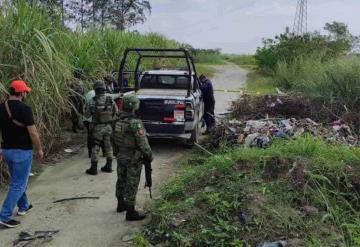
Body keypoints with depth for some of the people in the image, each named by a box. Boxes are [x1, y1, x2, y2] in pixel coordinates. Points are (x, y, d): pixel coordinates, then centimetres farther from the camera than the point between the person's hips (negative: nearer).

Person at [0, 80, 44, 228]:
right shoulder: (24, 109, -18)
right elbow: (32, 133, -18)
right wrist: (39, 149, -5)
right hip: (22, 151, -8)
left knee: (17, 181, 23)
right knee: (18, 184, 0)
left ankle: (23, 206, 37)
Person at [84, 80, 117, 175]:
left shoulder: (92, 101, -13)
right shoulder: (110, 100, -4)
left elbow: (87, 115, -4)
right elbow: (116, 112, 3)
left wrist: (86, 107, 14)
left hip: (97, 128, -3)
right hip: (108, 127, 3)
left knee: (95, 148, 5)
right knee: (108, 146, 15)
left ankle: (93, 168, 9)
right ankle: (108, 166, 22)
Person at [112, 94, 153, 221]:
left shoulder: (117, 121, 1)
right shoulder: (135, 123, -24)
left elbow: (113, 140, 10)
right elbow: (143, 143, -22)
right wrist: (149, 155, -7)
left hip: (121, 157, 8)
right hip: (133, 159, -8)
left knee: (121, 181, 21)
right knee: (131, 185, 1)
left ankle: (121, 205, 38)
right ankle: (131, 212, 10)